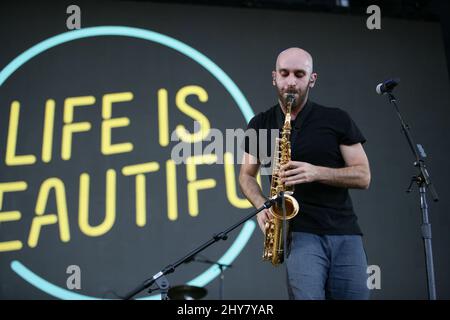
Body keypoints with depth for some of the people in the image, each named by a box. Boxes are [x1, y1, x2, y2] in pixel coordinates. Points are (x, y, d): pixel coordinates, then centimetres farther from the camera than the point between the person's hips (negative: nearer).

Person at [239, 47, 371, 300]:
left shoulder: (338, 120, 3)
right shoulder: (260, 125, 8)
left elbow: (363, 176, 2)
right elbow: (247, 175, 17)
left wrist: (317, 172, -15)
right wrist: (262, 206, -4)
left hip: (346, 235, 1)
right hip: (300, 234, -1)